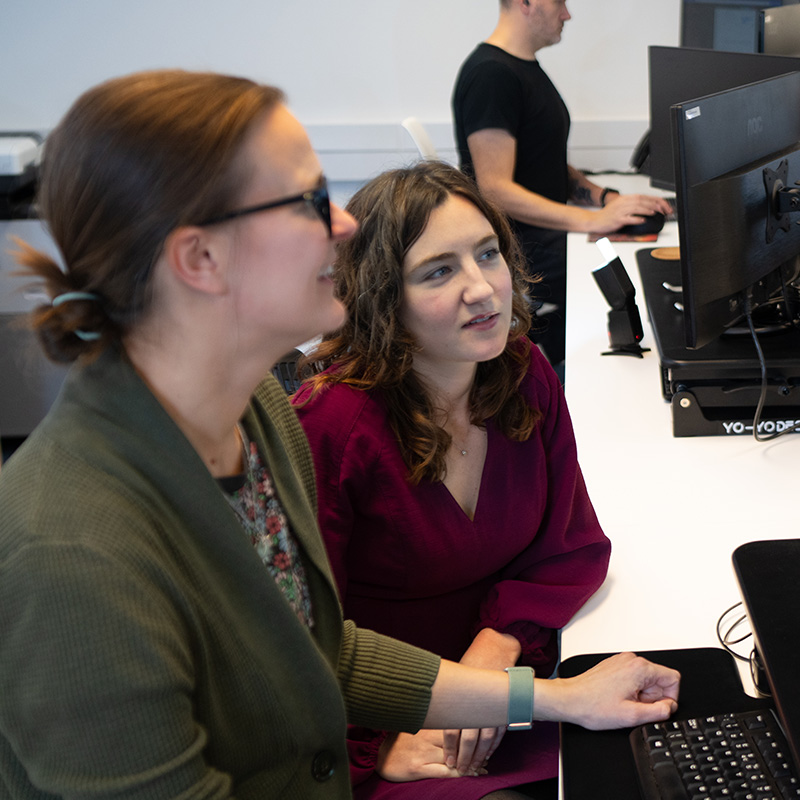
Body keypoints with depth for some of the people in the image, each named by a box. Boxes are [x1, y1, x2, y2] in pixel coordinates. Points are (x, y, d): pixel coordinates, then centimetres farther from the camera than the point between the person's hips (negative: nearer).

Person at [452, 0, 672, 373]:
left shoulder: (528, 69, 17)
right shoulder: (491, 73, -15)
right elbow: (495, 190, -23)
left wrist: (606, 197, 3)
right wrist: (592, 220, -27)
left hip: (547, 239, 10)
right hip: (519, 253, -10)